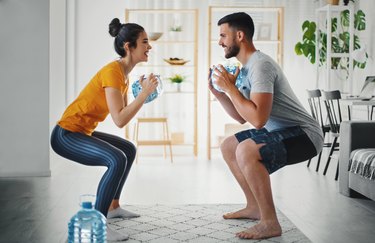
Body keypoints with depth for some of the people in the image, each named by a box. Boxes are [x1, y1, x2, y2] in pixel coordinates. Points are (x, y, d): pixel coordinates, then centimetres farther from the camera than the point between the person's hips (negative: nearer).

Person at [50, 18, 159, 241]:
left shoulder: (124, 73, 9)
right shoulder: (112, 71, -22)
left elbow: (125, 114, 10)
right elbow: (120, 120, -28)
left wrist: (143, 92, 3)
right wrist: (145, 93, -23)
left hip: (83, 132, 11)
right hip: (66, 134, -11)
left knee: (129, 150, 22)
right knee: (117, 159, -29)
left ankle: (113, 206, 31)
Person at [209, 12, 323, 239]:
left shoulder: (260, 65, -21)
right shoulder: (247, 66, 10)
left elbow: (258, 119, -30)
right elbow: (242, 117, 15)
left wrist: (230, 87, -20)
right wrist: (218, 92, 5)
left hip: (303, 134, -10)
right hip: (281, 131, 10)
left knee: (246, 151, -32)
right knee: (228, 146, 17)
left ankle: (270, 223, -19)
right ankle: (254, 207, 24)